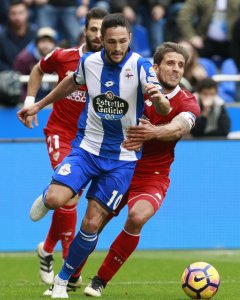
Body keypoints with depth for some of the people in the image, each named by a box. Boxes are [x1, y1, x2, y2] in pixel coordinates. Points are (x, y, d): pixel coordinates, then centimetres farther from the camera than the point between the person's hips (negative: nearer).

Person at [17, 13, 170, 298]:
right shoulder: (89, 61, -6)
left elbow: (165, 110, -24)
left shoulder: (140, 67, -16)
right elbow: (72, 82, 18)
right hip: (86, 147, 1)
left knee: (92, 224, -4)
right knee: (55, 199, -22)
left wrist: (159, 98, -48)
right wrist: (38, 105, 24)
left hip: (122, 157, -1)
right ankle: (45, 197, 18)